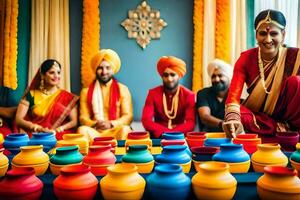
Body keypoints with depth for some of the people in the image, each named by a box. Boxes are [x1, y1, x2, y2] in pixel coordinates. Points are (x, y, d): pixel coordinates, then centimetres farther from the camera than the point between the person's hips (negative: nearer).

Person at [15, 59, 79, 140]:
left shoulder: (67, 97, 11)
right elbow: (18, 120, 3)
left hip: (61, 137, 0)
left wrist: (58, 129, -14)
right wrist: (39, 128, -14)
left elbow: (74, 121, 5)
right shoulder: (31, 95, 9)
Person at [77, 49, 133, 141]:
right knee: (82, 130, -30)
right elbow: (83, 118, 5)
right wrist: (95, 124, -17)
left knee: (125, 129, -34)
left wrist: (111, 124, -19)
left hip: (115, 131, -1)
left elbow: (128, 116, -1)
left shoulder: (123, 89, 7)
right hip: (95, 131, 1)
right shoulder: (86, 91, 11)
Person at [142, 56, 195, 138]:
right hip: (158, 136, 0)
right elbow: (146, 120, -11)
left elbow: (190, 123, -12)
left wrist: (172, 133, -27)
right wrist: (164, 132, -25)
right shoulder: (153, 93, -2)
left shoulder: (188, 95, -2)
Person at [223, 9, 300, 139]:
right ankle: (285, 130, -21)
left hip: (289, 116, -1)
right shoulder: (246, 58, -9)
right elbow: (234, 94, -21)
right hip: (257, 116, 1)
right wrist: (233, 118, -42)